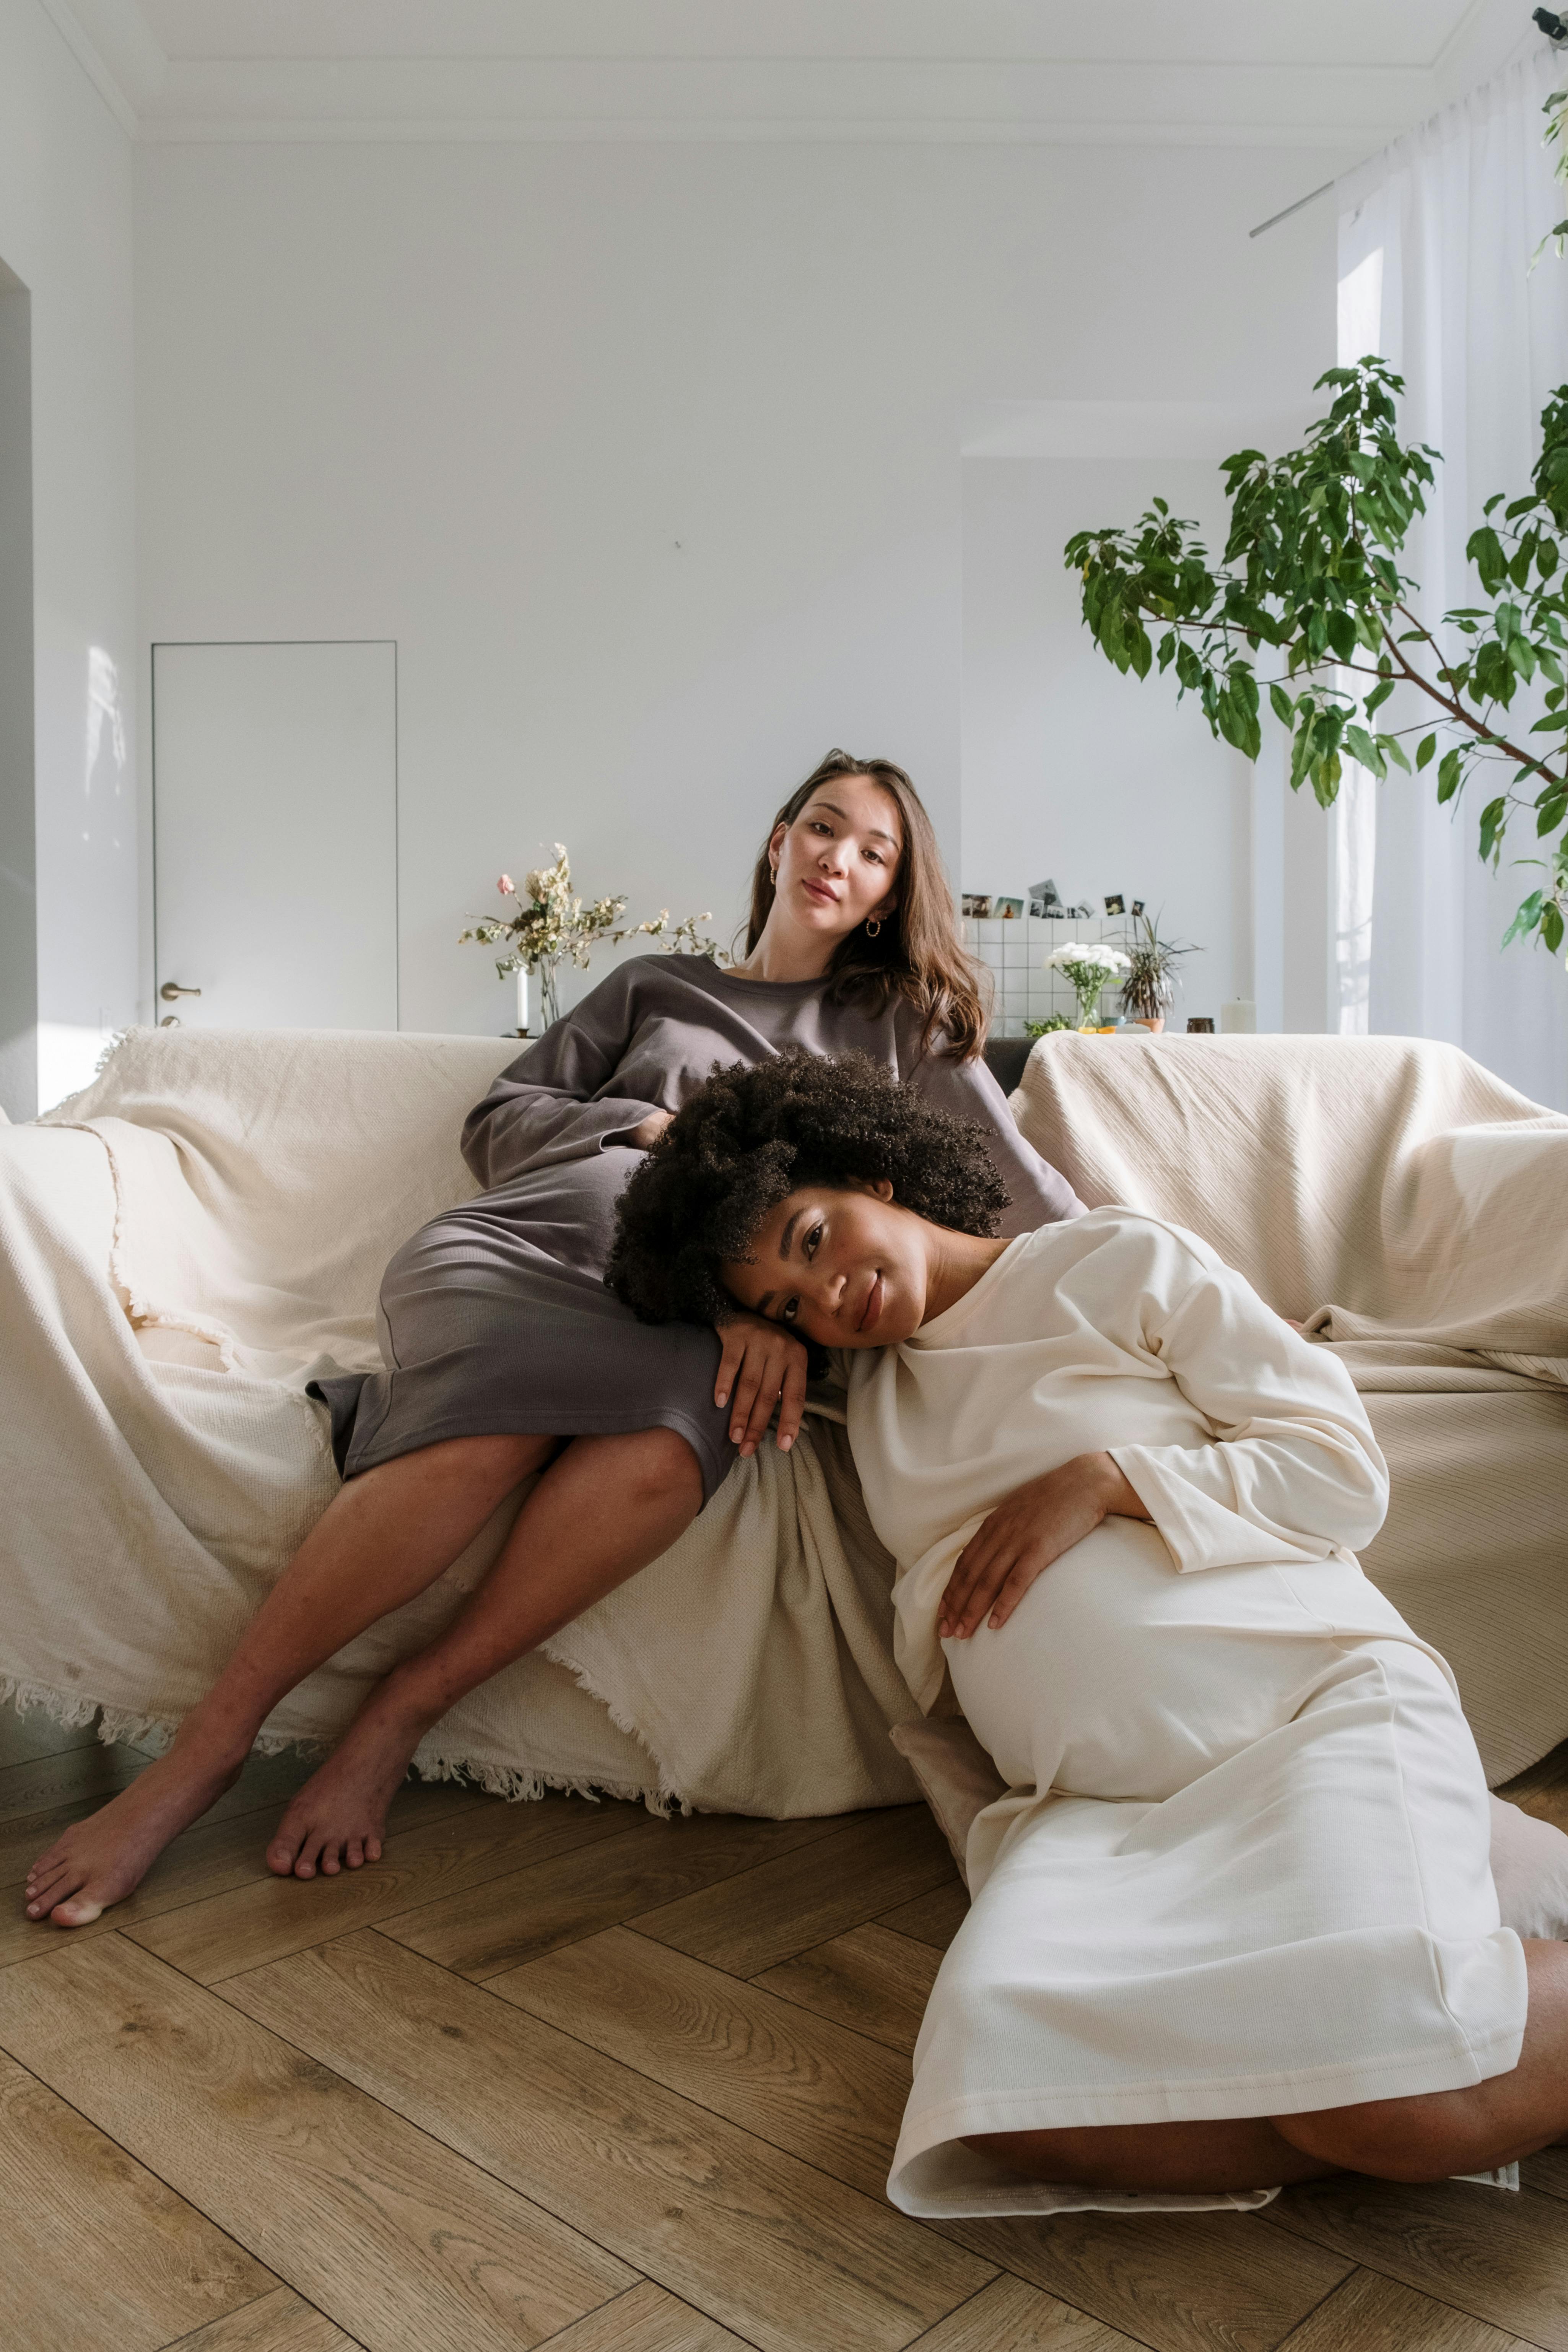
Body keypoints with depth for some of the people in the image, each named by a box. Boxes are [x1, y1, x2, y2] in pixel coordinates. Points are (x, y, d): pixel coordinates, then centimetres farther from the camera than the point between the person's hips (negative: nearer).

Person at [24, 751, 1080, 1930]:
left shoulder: (902, 1024, 27)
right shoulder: (654, 985, 28)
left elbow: (1018, 1176, 19)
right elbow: (499, 1121, 19)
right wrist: (656, 1130, 7)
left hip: (691, 1304, 0)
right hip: (533, 1235, 1)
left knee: (661, 1457, -39)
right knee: (488, 1441, -36)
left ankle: (401, 1715, -21)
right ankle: (205, 1750, -20)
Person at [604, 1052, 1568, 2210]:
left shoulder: (1119, 1263, 9)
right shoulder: (874, 1398, 23)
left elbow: (1344, 1467, 5)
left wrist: (1104, 1479, -6)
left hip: (1319, 1698, -4)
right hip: (1098, 1809, 5)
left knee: (1406, 2089, -34)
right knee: (1003, 2082, -29)